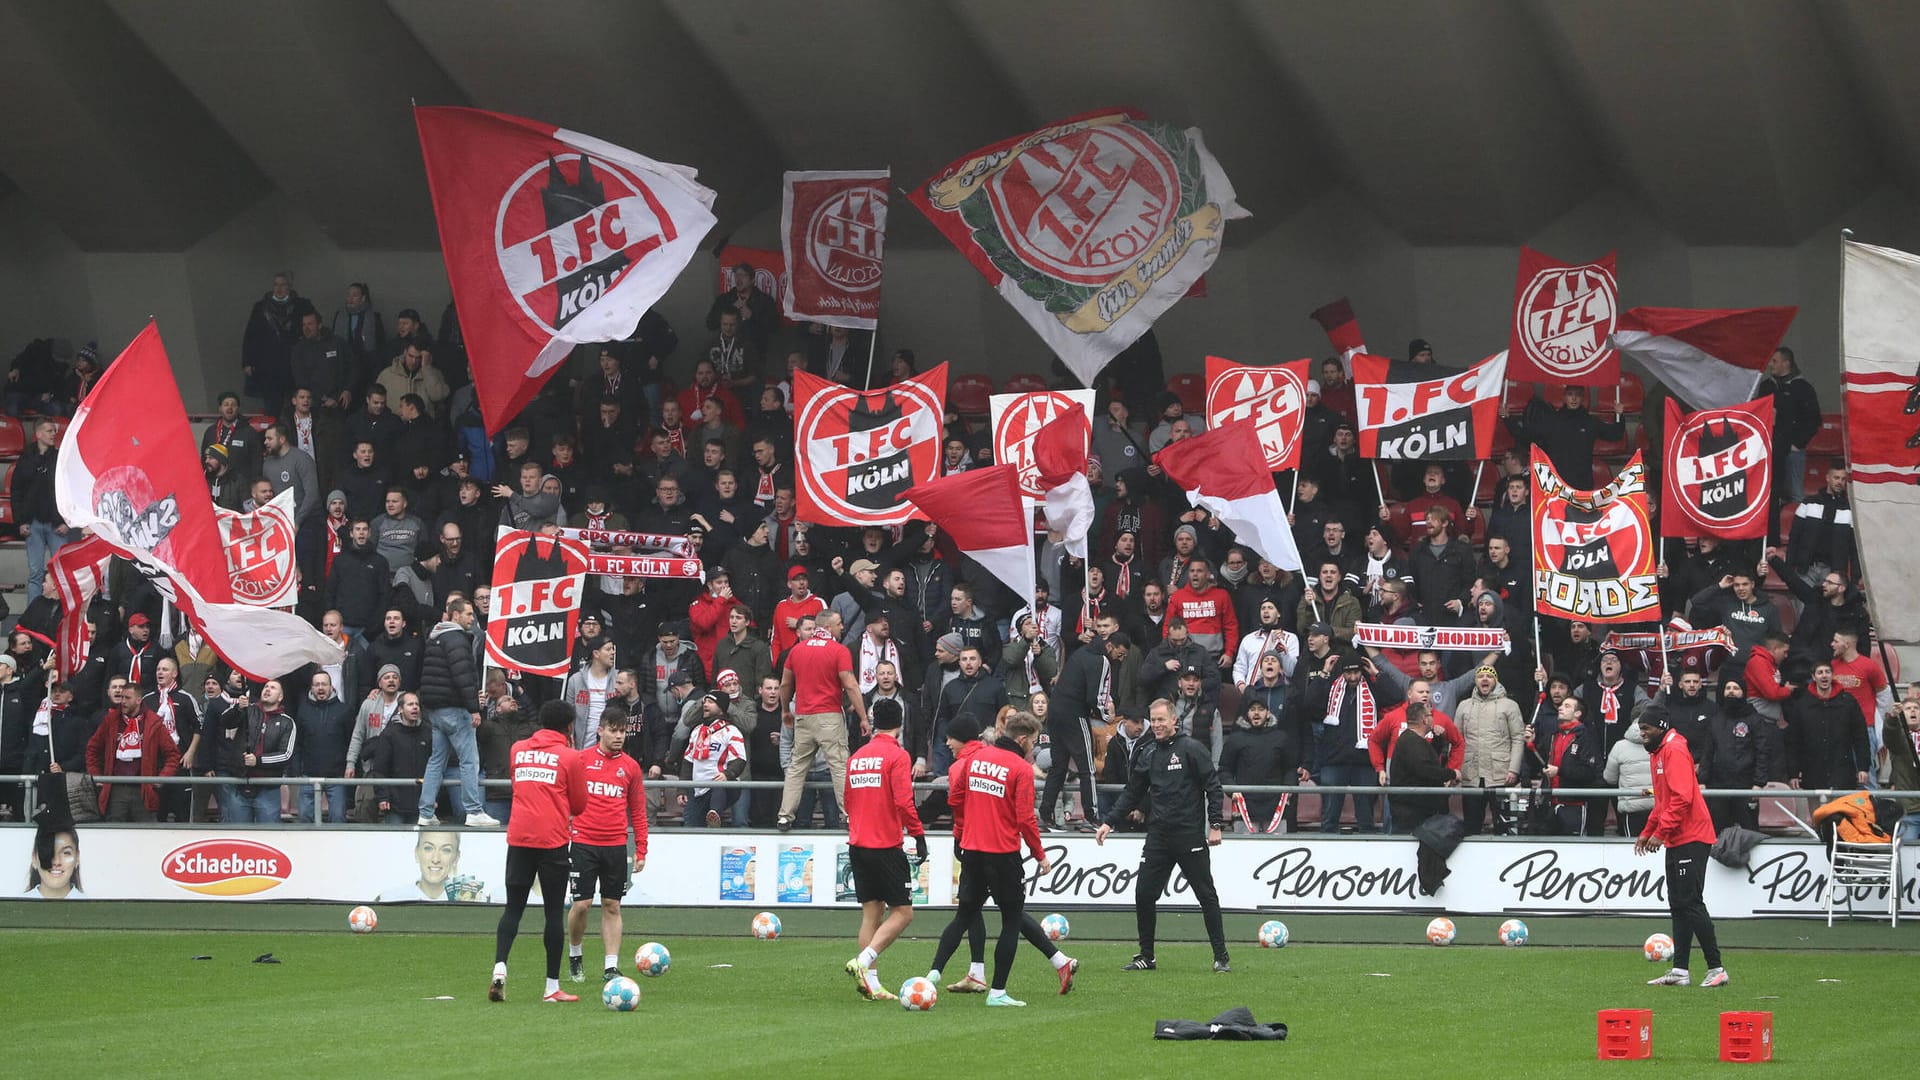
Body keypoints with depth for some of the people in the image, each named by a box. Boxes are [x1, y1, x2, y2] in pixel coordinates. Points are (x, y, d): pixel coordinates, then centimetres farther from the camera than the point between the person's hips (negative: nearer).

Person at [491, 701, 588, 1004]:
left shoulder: (518, 750, 10)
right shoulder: (568, 757, -2)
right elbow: (579, 805, 5)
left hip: (519, 839, 3)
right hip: (553, 840, -3)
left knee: (513, 909, 6)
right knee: (555, 913, 4)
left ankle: (499, 969, -16)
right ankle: (552, 987, 5)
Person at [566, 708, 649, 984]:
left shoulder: (630, 767, 8)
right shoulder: (581, 760, 0)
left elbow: (638, 811, 12)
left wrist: (641, 850, 8)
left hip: (616, 845, 2)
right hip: (584, 843, -2)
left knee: (612, 906, 3)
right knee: (582, 904, -5)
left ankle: (611, 967, 6)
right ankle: (574, 957, 17)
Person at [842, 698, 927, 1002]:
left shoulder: (856, 757, 11)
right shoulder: (897, 756, -9)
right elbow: (903, 801, -18)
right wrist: (919, 834, -12)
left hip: (858, 846, 7)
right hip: (886, 847, -7)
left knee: (872, 912, 10)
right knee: (902, 913, -1)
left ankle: (871, 983, 5)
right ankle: (863, 962, -17)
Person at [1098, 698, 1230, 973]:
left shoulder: (1192, 749, -5)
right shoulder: (1147, 754, 11)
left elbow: (1213, 786, -6)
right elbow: (1132, 793, 18)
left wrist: (1215, 824, -12)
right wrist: (1109, 823, 11)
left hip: (1190, 835, -5)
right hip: (1158, 836, 5)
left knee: (1207, 896, 0)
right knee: (1144, 894, 1)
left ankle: (1221, 957, 4)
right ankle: (1146, 956, 12)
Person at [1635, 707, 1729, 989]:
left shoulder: (1674, 752, -13)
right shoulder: (1659, 753, 18)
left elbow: (1681, 797, -22)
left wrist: (1660, 832, -21)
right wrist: (1647, 832, 19)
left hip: (1691, 840, -10)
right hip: (1677, 840, 10)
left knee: (1691, 904, -11)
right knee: (1678, 905, 9)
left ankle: (1716, 969, -9)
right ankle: (1680, 971, 10)